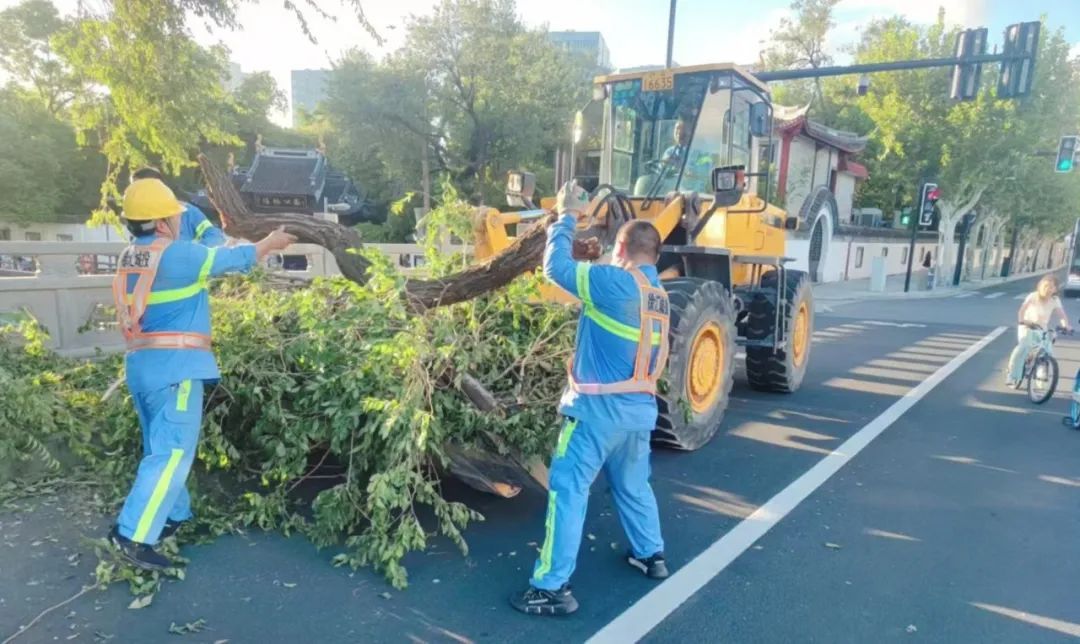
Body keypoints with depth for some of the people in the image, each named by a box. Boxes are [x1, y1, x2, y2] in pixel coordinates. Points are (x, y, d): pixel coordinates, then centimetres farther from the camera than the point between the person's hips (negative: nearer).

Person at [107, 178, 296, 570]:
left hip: (141, 363, 9)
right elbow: (235, 259, -1)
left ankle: (176, 516, 30)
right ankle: (133, 534, -10)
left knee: (161, 447, 18)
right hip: (174, 363, -9)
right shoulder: (176, 254, -12)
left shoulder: (130, 257, 12)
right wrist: (271, 243, 15)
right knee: (173, 452, -7)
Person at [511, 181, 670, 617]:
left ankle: (553, 587, 5)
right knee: (633, 486, 25)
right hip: (640, 408, 8)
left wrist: (566, 217, 1)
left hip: (599, 408, -8)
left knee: (567, 490, 0)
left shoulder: (614, 283, -16)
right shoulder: (659, 294, 9)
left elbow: (556, 267, -12)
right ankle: (652, 555, 41)